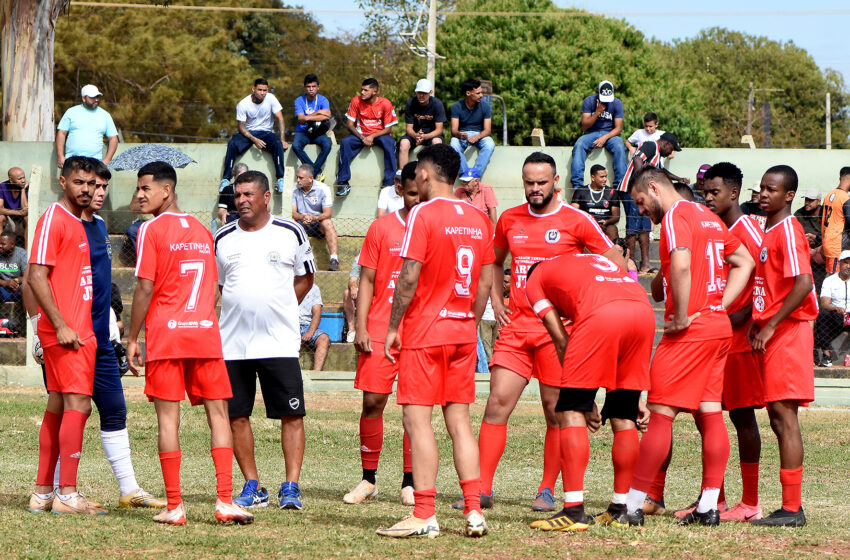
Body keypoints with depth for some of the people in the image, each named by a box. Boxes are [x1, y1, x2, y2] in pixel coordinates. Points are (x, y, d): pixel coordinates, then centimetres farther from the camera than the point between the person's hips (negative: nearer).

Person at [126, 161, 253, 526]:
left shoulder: (151, 230, -4)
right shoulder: (202, 231, 15)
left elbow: (145, 288, -9)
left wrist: (133, 339, -3)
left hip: (165, 333, -4)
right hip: (205, 332, 4)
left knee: (168, 416, -2)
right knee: (218, 413, 4)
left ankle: (174, 506, -5)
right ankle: (225, 501, -4)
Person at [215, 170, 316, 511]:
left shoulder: (291, 233, 3)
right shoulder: (222, 239, 8)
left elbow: (305, 279, 13)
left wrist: (279, 309, 3)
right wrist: (241, 310, 6)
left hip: (280, 342, -2)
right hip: (233, 342, 2)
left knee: (292, 415, -6)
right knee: (236, 416, 2)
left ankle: (291, 487, -1)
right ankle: (253, 487, 13)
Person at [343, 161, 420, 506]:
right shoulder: (382, 228, 5)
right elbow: (367, 280, 6)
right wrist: (361, 328, -3)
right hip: (381, 330, 0)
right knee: (372, 400, -3)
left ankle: (410, 482, 6)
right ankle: (368, 480, 8)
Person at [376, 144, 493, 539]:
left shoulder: (422, 214, -10)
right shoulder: (478, 219, 9)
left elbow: (409, 276, -14)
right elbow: (485, 283, 12)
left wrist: (393, 326, -6)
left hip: (425, 331, -6)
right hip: (462, 334, 6)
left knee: (417, 418, -3)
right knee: (459, 420, 9)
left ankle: (424, 516, -6)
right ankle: (474, 511, 4)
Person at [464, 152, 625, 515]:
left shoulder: (577, 222, -2)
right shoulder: (509, 220, 11)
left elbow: (617, 267, 1)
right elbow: (495, 261, 29)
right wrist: (495, 300, 14)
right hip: (516, 324, 3)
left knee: (556, 412, 2)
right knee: (498, 402, -6)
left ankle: (547, 492, 12)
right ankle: (483, 488, -4)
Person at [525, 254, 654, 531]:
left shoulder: (536, 279, 26)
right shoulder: (596, 261, 41)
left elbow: (562, 342, 17)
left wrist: (585, 401, 20)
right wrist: (635, 398, 33)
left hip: (601, 315, -5)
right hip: (644, 310, 6)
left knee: (571, 412, 3)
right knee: (623, 417, 17)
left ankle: (574, 511, -4)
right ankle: (620, 510, 21)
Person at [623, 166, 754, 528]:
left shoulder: (675, 216, -10)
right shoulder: (708, 217, 18)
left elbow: (681, 265, -27)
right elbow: (744, 262, 21)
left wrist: (681, 317, -19)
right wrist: (720, 306, 11)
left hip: (689, 332, -9)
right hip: (719, 326, 9)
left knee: (660, 413, -7)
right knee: (710, 414, 8)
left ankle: (632, 505, -6)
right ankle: (709, 507, 8)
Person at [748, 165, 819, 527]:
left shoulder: (788, 229, -13)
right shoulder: (770, 232, 17)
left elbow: (803, 283, -23)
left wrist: (770, 326, -22)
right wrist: (758, 320, 12)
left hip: (787, 332, -10)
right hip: (773, 332, 10)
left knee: (784, 416, -10)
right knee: (778, 418, 9)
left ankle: (792, 508, -10)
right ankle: (791, 505, 12)